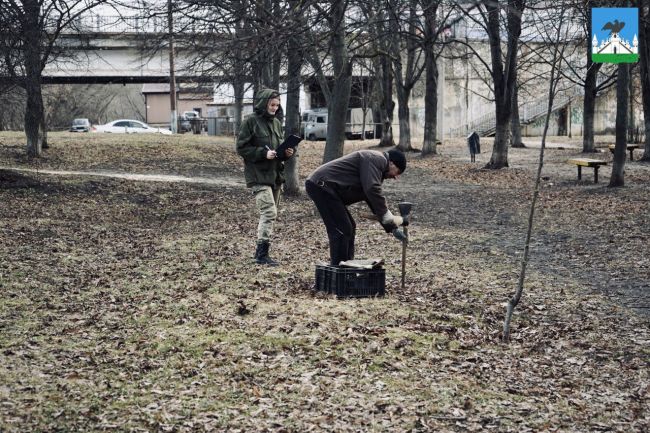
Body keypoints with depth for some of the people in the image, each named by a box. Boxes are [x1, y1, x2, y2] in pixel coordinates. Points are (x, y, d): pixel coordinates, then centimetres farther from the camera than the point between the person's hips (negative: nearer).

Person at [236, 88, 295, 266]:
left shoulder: (276, 123, 14)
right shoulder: (250, 122, -7)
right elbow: (241, 148, -10)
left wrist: (286, 153, 0)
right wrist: (263, 153, -20)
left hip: (275, 175, 8)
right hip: (258, 176, -8)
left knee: (269, 213, 11)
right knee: (269, 212, -17)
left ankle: (261, 252, 19)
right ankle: (262, 253, -13)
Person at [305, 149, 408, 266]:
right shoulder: (376, 159, -10)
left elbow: (375, 203, 26)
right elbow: (372, 190, -24)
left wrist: (392, 227, 20)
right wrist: (391, 219, -19)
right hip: (321, 185, -11)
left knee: (349, 228, 16)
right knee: (342, 230, -11)